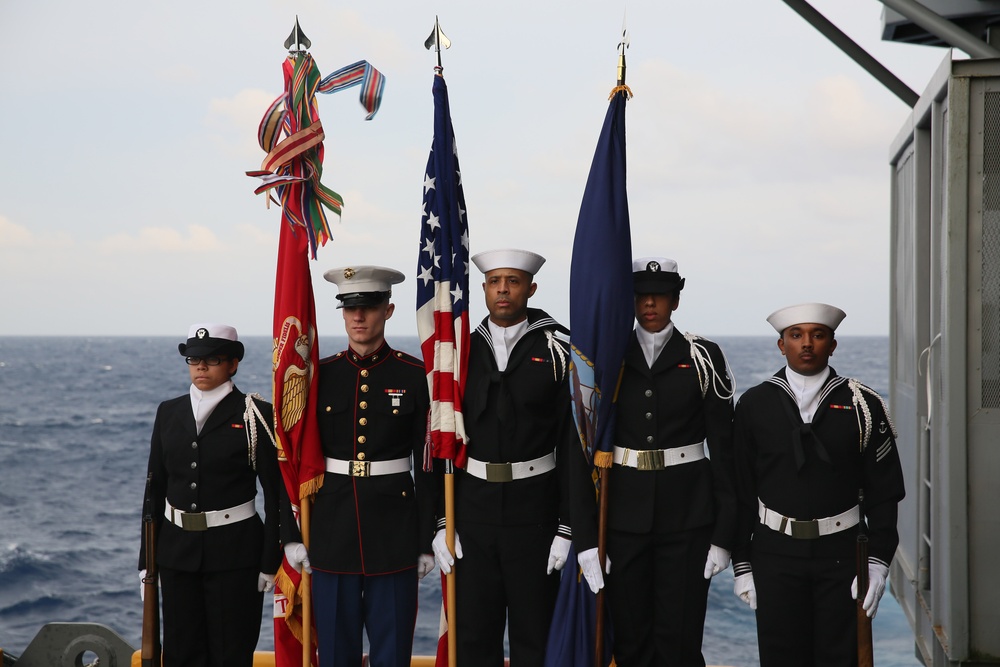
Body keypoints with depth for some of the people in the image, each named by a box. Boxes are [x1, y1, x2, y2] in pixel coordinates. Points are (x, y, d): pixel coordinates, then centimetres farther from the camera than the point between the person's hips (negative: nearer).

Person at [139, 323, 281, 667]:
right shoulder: (169, 412, 7)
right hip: (177, 549, 4)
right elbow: (155, 487, 10)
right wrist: (147, 560, 8)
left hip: (234, 552, -4)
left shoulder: (256, 415, -6)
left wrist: (270, 561, -9)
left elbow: (275, 493, -6)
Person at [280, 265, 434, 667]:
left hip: (394, 530, -2)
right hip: (332, 529, 2)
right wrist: (292, 535, 1)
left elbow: (429, 465, -1)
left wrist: (427, 541, -3)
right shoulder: (319, 376, 3)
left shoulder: (415, 376, -2)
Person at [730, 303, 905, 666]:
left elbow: (883, 490, 1)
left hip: (841, 552, 0)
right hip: (775, 553, 0)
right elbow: (740, 490, 3)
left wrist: (878, 560, -6)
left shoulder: (863, 405, 0)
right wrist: (741, 564, 1)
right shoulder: (753, 405, 1)